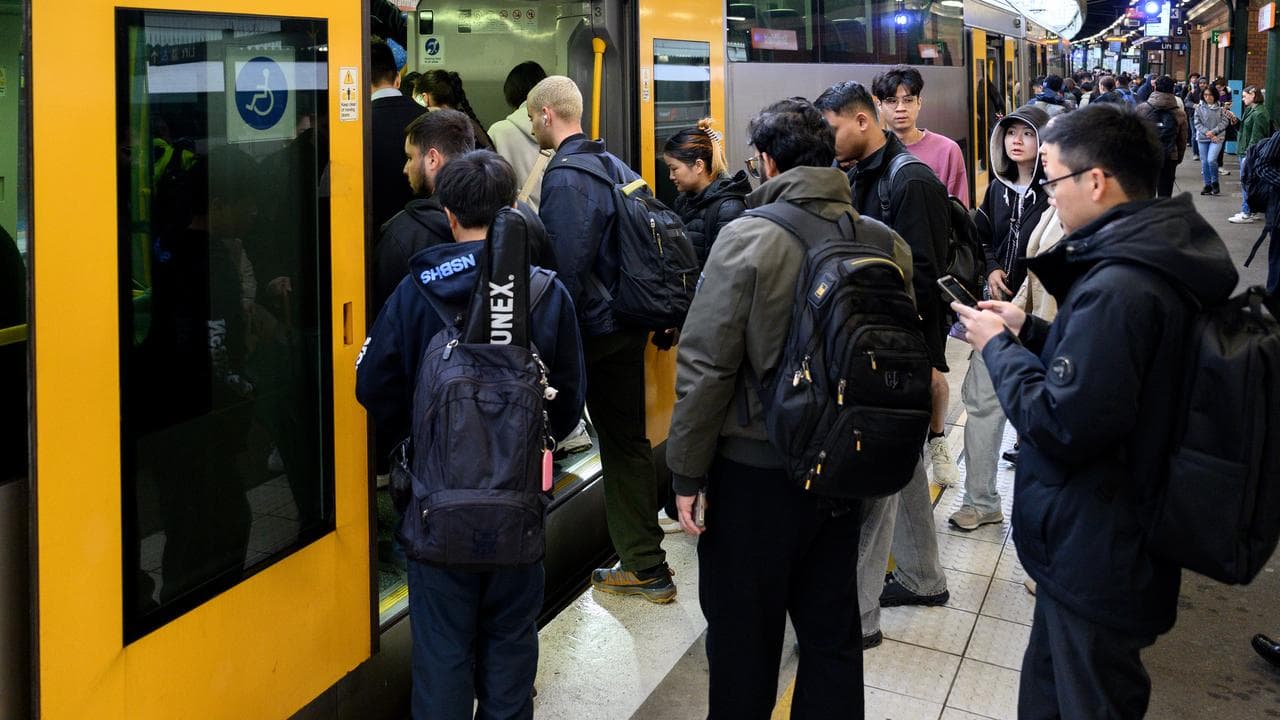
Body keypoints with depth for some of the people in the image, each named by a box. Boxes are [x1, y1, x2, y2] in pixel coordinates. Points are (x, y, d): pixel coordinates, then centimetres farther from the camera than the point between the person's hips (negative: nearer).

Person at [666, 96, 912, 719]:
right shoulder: (885, 241, 0)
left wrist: (686, 473, -8)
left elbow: (705, 366, -16)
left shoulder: (747, 236, -14)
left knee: (744, 642, 11)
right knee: (832, 632, 18)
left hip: (753, 472, -5)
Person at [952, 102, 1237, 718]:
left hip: (1094, 561, -10)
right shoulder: (1158, 261, 5)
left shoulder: (1117, 288, -28)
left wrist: (997, 347, -14)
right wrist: (1028, 331, 7)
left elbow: (1061, 426, -28)